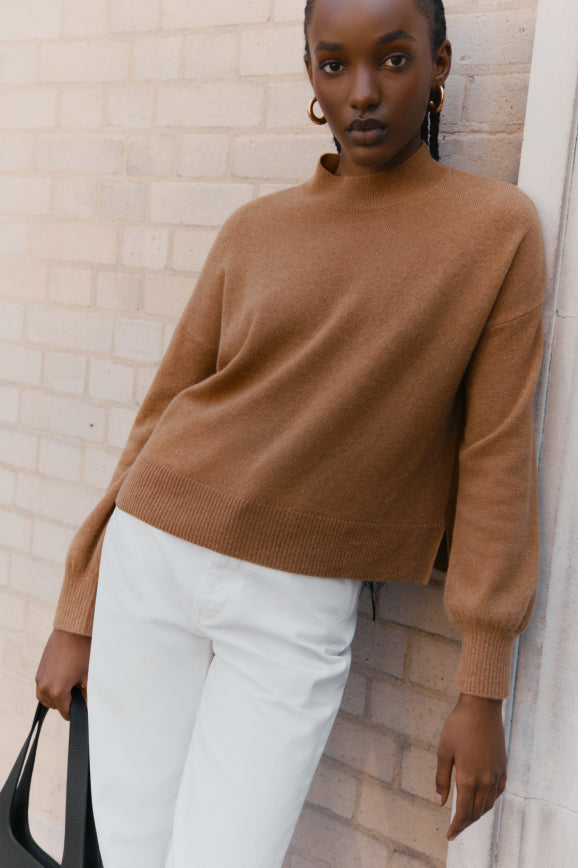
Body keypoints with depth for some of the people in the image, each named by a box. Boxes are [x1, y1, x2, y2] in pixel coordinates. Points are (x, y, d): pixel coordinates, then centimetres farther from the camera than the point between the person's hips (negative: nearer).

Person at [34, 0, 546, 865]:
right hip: (153, 564, 3)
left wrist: (483, 692, -7)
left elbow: (496, 452, -5)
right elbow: (165, 410, 6)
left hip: (300, 610, -2)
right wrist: (77, 615, 7)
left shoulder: (501, 228, -4)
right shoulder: (255, 231, 3)